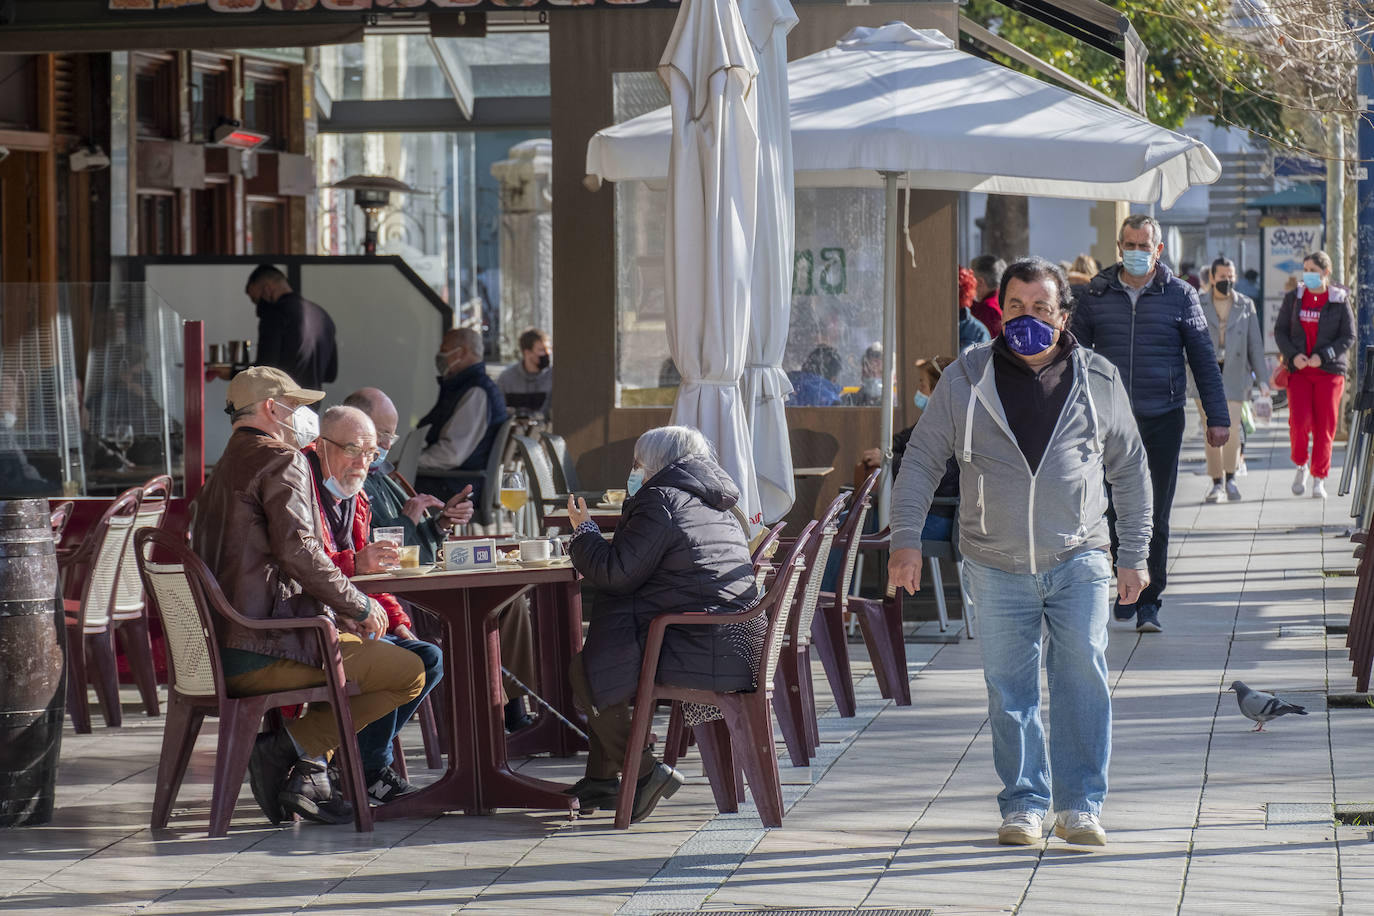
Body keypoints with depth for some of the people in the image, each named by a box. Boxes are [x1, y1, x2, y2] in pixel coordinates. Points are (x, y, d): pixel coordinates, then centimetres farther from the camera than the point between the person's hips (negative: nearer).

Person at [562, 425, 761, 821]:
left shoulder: (661, 500, -10)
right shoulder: (717, 507, 19)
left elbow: (616, 574, -9)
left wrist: (583, 531, 7)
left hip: (697, 651, -10)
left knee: (587, 668, 3)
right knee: (601, 650, 25)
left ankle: (645, 771, 2)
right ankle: (600, 779, 28)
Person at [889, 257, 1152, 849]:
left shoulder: (1099, 381, 6)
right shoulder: (966, 379, 3)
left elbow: (1130, 469, 14)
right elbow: (922, 459, 7)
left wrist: (1134, 554, 12)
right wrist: (906, 539, -1)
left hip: (1079, 562, 0)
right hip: (997, 569, 0)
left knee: (1083, 677, -9)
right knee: (1009, 691, 3)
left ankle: (1080, 802, 0)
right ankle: (1024, 803, 13)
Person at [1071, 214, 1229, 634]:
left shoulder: (1180, 296, 2)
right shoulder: (1096, 295, 5)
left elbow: (1203, 360, 5)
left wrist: (1217, 418, 2)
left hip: (1162, 421, -1)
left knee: (1154, 516, 2)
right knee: (1117, 510, 1)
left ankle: (1149, 601, 10)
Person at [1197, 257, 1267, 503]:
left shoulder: (1246, 305, 8)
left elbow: (1255, 343, 9)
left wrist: (1262, 377, 5)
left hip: (1234, 373, 0)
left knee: (1231, 425, -11)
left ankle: (1230, 477, 7)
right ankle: (1217, 483, 6)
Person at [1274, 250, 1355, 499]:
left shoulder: (1340, 300, 1)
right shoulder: (1293, 299, 6)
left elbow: (1349, 336, 0)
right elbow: (1280, 331, 7)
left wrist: (1323, 356, -14)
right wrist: (1293, 355, -11)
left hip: (1329, 370, -1)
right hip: (1299, 370, 1)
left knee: (1325, 425, -1)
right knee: (1299, 420, -15)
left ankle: (1319, 479, 9)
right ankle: (1301, 467, 10)